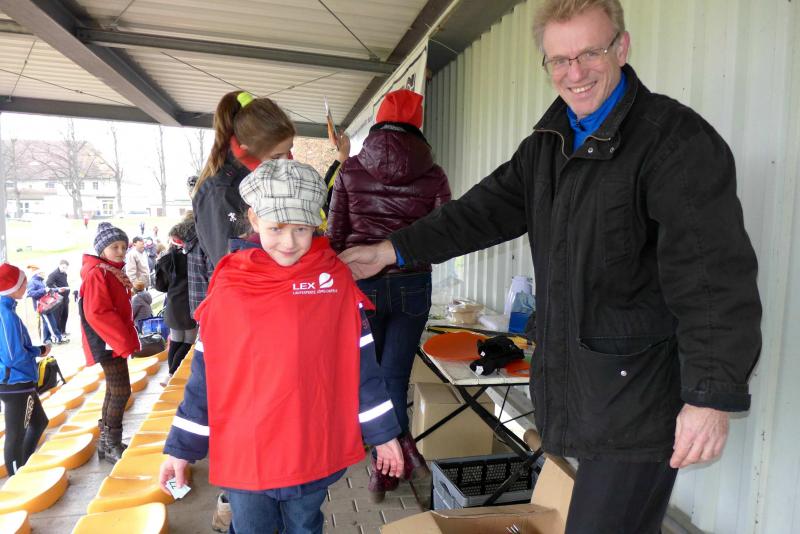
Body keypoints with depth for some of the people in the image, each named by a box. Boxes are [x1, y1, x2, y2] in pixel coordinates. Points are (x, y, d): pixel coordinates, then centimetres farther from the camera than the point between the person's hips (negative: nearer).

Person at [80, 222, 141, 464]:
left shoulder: (115, 272, 14)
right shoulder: (96, 273, -15)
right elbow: (97, 313, -23)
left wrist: (128, 338, 15)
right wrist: (124, 340, -21)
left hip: (118, 341, 10)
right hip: (108, 343, -10)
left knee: (114, 391, 15)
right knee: (121, 391, -6)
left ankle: (106, 442, 27)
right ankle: (112, 445, 5)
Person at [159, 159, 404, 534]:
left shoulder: (336, 280, -8)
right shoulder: (228, 288, -8)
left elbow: (361, 364, -3)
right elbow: (205, 377, 0)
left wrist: (382, 433, 1)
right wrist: (181, 447, 4)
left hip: (315, 451, 0)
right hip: (244, 455, 0)